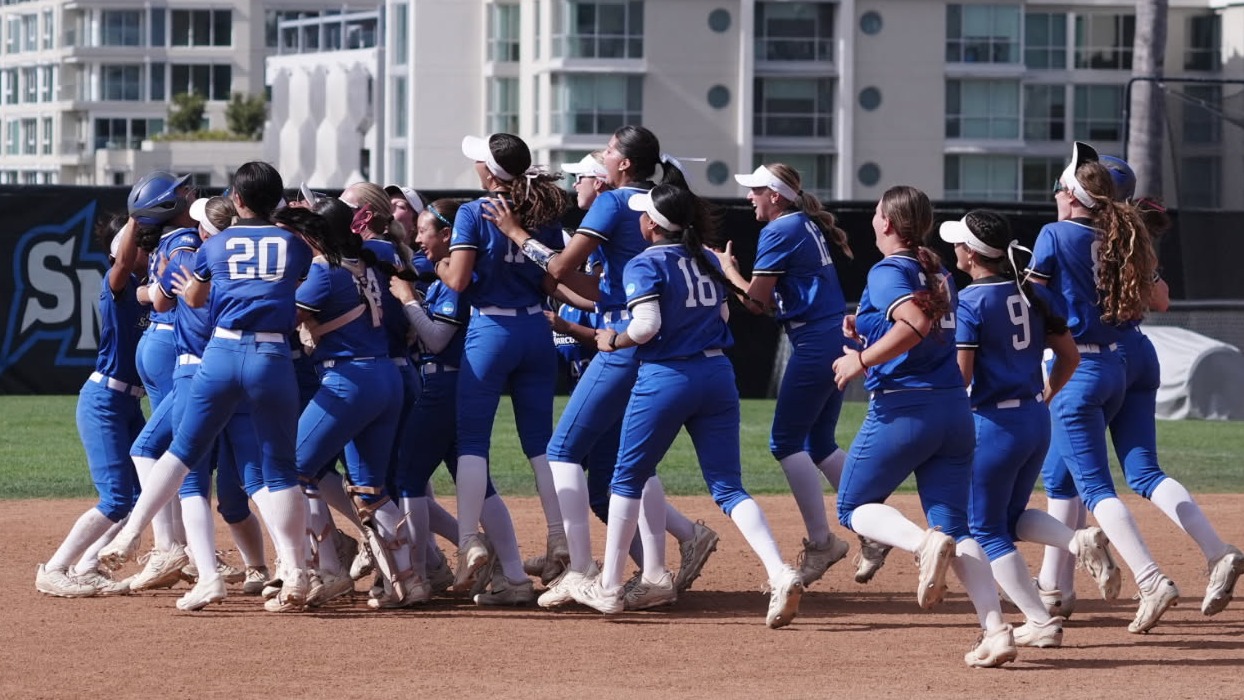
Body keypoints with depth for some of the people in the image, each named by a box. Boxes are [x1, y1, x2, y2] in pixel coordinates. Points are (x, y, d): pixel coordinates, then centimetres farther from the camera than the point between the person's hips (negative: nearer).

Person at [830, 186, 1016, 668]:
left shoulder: (886, 272, -7)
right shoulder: (940, 275, 17)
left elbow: (915, 324, -25)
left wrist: (861, 360, -17)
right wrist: (868, 336, 24)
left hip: (902, 409, -7)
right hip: (955, 409, 7)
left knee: (854, 507, 9)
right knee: (954, 524, 5)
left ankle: (924, 542, -21)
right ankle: (996, 628, -14)